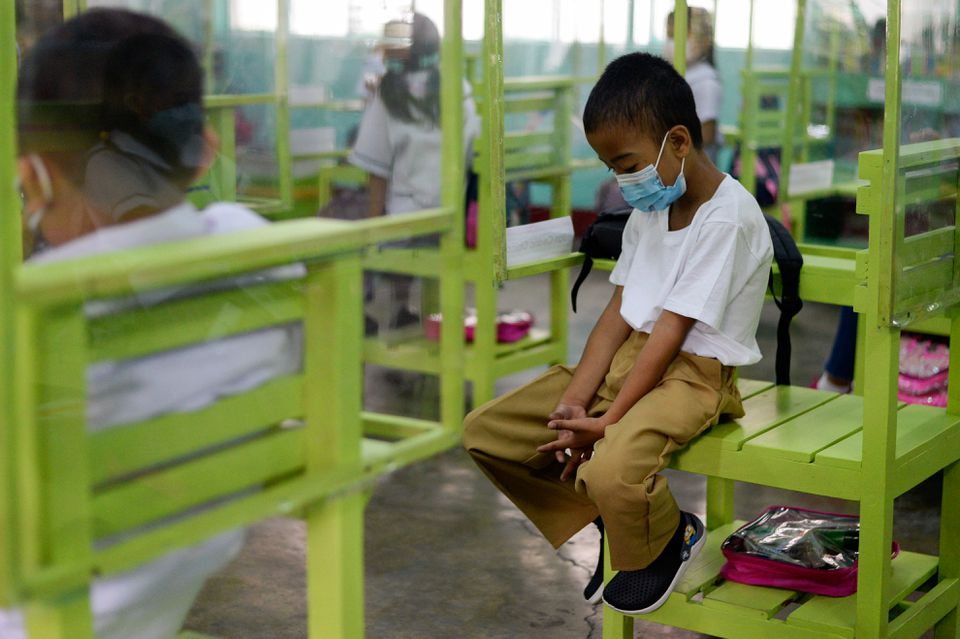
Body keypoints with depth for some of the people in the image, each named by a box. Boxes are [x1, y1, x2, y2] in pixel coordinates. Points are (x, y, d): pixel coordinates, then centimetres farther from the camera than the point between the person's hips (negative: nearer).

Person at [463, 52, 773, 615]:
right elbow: (620, 312, 5)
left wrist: (607, 421, -21)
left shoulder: (727, 218, -16)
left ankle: (668, 541, -1)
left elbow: (672, 331, -20)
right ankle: (600, 524, 12)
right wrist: (575, 401, -8)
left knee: (610, 471, -37)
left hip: (694, 373, -8)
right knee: (485, 432, -1)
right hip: (626, 356, 9)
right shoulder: (649, 211, 12)